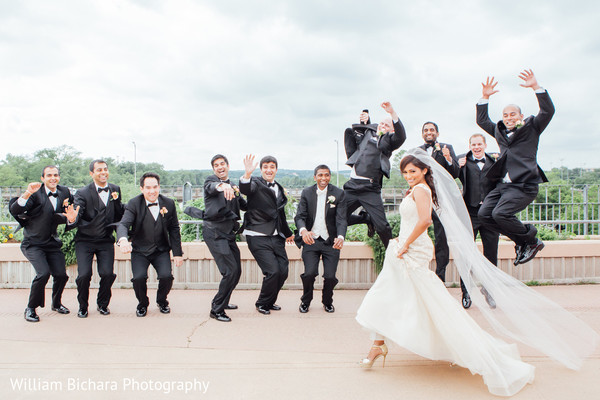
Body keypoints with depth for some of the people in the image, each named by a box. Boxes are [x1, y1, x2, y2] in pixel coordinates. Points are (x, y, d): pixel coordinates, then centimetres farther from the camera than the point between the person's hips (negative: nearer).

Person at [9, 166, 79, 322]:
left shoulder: (64, 192, 1)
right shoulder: (36, 193, -12)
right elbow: (14, 210, -22)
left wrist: (71, 218, -17)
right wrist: (27, 194, -37)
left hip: (52, 243, 4)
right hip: (33, 243, -4)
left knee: (61, 275, -3)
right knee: (43, 273, -20)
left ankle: (56, 304, 26)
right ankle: (31, 308, 4)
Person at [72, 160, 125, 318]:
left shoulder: (115, 190, 5)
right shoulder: (82, 193, -7)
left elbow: (120, 216, 6)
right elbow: (75, 217, -17)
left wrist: (116, 201, -12)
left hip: (106, 240, 2)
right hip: (85, 240, -2)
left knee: (108, 274, -11)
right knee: (84, 275, -13)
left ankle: (103, 304, 17)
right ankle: (82, 306, 16)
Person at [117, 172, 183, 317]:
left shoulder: (169, 203, -4)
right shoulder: (134, 203, -11)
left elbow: (174, 229, 4)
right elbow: (123, 224, -23)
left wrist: (178, 253, 1)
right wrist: (123, 239, -46)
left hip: (161, 250, 1)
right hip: (140, 251, -1)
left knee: (166, 276, -19)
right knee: (139, 278, -21)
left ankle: (162, 301, 16)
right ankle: (142, 304, 13)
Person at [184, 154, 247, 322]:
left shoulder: (233, 187, 17)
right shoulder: (211, 181, -3)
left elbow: (245, 206, 20)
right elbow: (212, 187, -28)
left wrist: (237, 191, 3)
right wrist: (223, 186, -49)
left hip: (228, 233, 7)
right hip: (215, 233, -7)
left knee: (237, 271, 13)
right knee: (230, 271, -14)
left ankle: (222, 302, 34)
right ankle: (216, 310, -1)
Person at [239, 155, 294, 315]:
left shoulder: (279, 189, 16)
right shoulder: (256, 183, -4)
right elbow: (245, 189, -29)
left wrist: (288, 233, 36)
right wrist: (247, 174, -48)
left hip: (276, 237, 7)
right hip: (258, 237, -7)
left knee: (283, 271, 4)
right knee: (273, 271, -14)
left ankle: (270, 302, 27)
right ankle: (262, 303, 11)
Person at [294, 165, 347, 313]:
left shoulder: (338, 193, -4)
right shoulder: (306, 193, 0)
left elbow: (341, 219, -11)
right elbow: (300, 216, -7)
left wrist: (341, 237, -30)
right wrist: (303, 230, -29)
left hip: (331, 242, 0)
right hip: (310, 240, 0)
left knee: (330, 276, -5)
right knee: (309, 273, -12)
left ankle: (327, 302, 28)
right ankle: (305, 301, 19)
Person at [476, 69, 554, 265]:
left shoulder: (531, 128, 8)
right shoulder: (499, 131, 22)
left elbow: (548, 111, -6)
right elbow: (482, 120, 32)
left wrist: (536, 86, -14)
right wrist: (485, 97, 20)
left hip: (524, 185, -7)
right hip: (504, 184, 7)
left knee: (500, 214, -24)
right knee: (484, 214, -8)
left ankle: (532, 241, 1)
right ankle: (521, 241, 9)